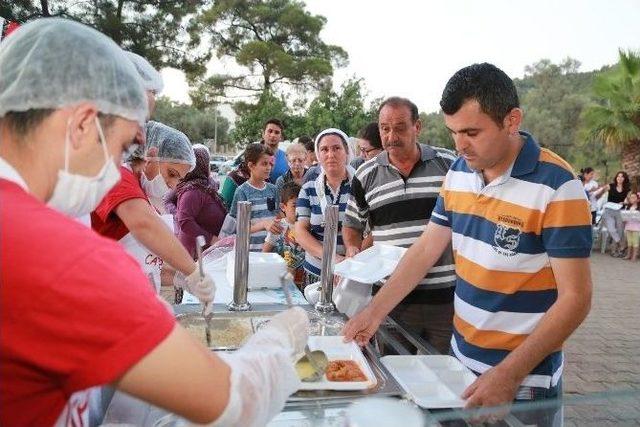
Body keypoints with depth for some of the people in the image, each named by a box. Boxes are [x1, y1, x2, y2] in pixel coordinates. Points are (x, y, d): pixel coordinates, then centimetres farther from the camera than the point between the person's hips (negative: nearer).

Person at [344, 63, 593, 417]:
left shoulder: (556, 186, -19)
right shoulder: (458, 172, 0)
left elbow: (574, 299, -19)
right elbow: (426, 250, 5)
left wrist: (509, 374, -24)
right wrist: (375, 311, 0)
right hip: (459, 358, 6)